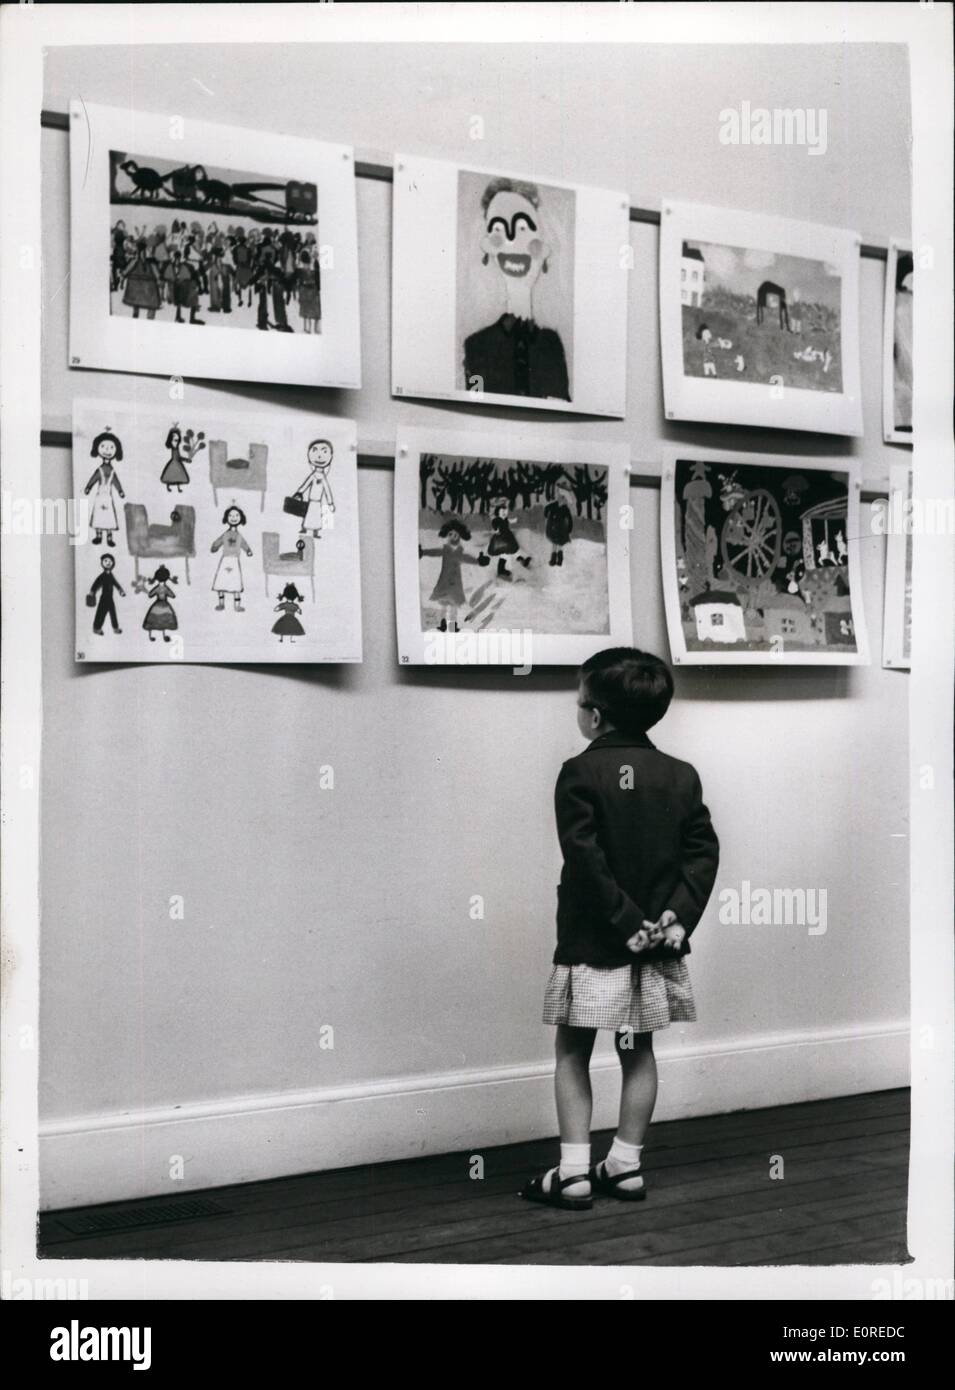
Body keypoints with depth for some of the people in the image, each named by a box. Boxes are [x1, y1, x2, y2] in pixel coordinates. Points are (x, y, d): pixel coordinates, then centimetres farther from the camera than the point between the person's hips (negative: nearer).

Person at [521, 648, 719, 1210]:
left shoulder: (580, 773, -11)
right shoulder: (683, 775, 4)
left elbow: (585, 859, -19)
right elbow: (704, 852, -3)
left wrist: (625, 918, -16)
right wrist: (679, 914, -7)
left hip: (593, 939, -4)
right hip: (656, 943, 5)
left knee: (573, 1053, 6)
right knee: (639, 1050, 14)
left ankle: (574, 1172, 4)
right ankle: (627, 1164, 20)